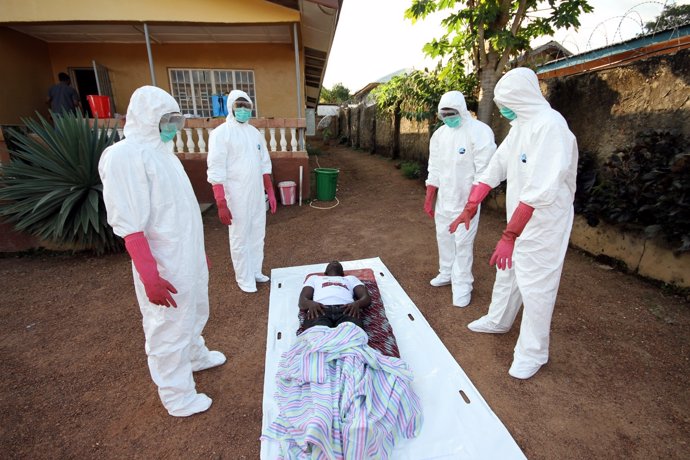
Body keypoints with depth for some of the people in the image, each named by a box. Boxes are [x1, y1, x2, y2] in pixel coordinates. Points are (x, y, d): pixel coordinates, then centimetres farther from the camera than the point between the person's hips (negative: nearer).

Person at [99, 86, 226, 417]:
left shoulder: (161, 152, 11)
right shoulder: (125, 156, -17)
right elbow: (130, 225, -22)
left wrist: (198, 252, 20)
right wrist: (150, 276, -26)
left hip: (188, 257, 9)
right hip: (165, 266, -9)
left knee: (195, 312, 27)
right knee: (169, 327, 8)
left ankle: (195, 355, 52)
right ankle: (177, 397, 28)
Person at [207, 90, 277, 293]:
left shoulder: (256, 133, 11)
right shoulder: (221, 133, -9)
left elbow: (264, 165, 16)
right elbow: (216, 171, -14)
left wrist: (271, 192, 13)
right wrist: (221, 204, -19)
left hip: (257, 195, 6)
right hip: (236, 197, -6)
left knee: (257, 235, 14)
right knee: (240, 239, 4)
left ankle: (255, 271, 31)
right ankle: (244, 278, 20)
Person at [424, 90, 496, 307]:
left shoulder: (479, 131, -13)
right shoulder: (439, 134, 6)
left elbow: (484, 172, -15)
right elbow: (434, 170, 9)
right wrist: (428, 199, 8)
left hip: (466, 200, -6)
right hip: (443, 198, 6)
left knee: (463, 243, -1)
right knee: (443, 237, 15)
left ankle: (462, 285, 13)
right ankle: (447, 273, 34)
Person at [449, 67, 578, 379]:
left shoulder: (550, 125, -22)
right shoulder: (519, 126, 7)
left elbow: (540, 191, -30)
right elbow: (494, 169, 6)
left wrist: (509, 236, -33)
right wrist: (470, 209, 2)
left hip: (544, 222, -9)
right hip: (519, 218, 9)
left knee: (535, 285, 3)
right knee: (507, 272, 21)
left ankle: (533, 352, 23)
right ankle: (498, 321, 43)